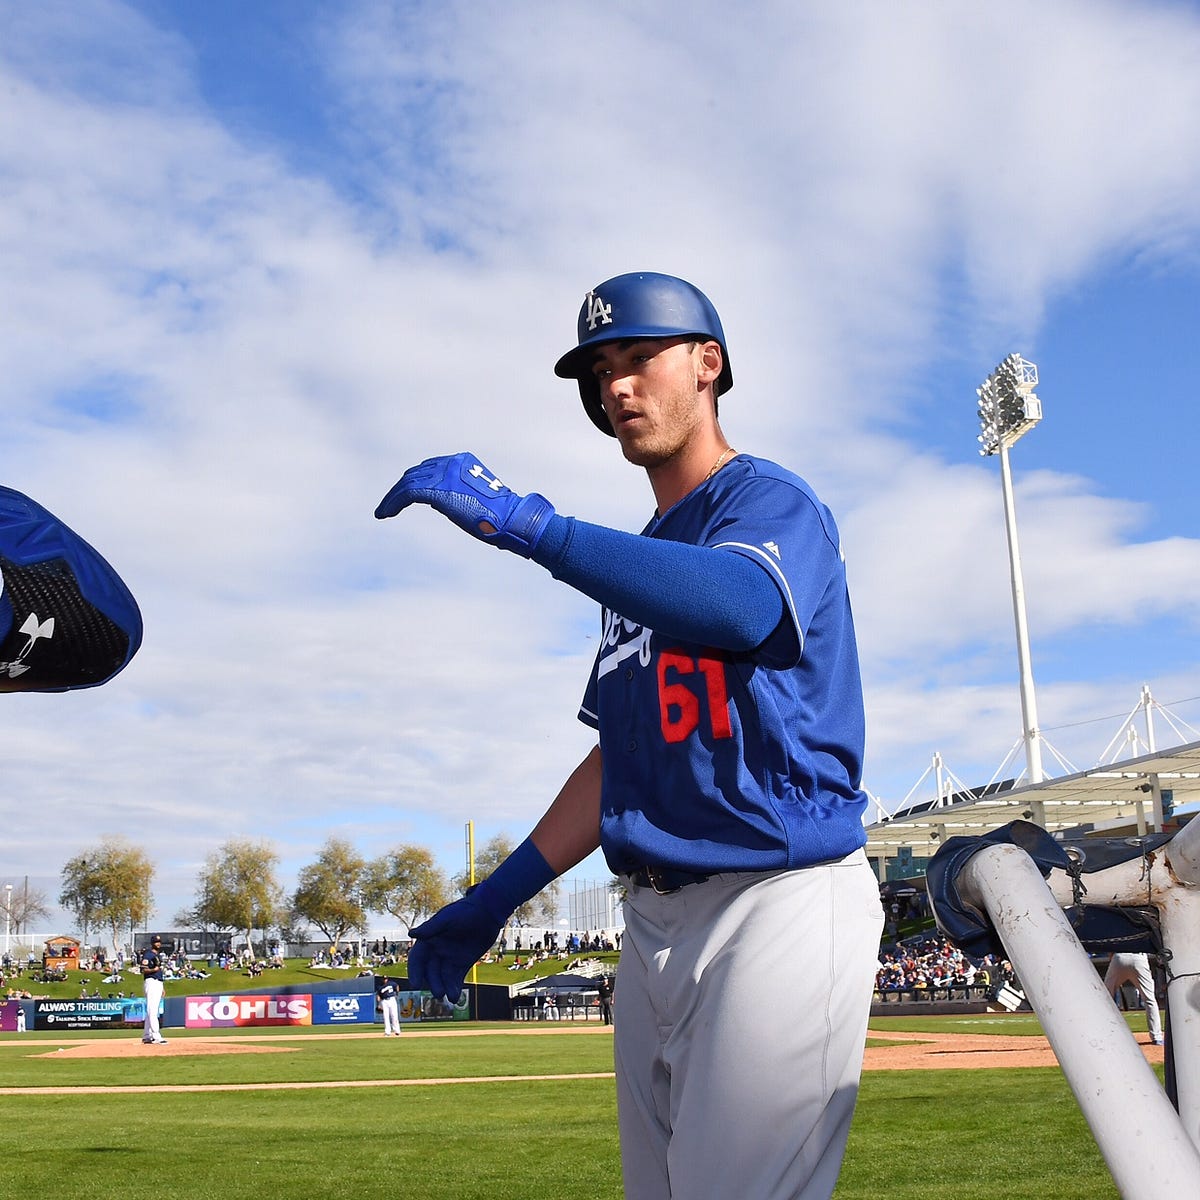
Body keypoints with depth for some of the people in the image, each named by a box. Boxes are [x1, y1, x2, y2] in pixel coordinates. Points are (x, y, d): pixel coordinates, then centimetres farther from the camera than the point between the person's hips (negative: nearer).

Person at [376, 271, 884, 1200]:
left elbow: (735, 606, -29)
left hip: (778, 901, -8)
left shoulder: (771, 500, -4)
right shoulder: (638, 562, 21)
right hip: (655, 919, 8)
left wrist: (524, 522, -33)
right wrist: (495, 899, 18)